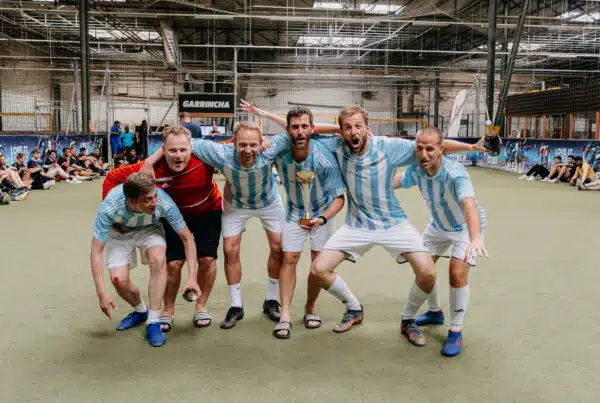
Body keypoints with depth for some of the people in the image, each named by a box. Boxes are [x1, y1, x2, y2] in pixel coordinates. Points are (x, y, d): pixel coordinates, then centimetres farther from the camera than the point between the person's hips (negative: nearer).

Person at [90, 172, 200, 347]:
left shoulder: (164, 202, -36)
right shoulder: (109, 207, -38)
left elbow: (187, 238, -24)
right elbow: (96, 253, -30)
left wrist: (192, 277, -32)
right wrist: (101, 293, -35)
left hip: (149, 229, 0)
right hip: (119, 232, 0)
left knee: (158, 260, -30)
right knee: (118, 279, -18)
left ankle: (153, 322, -17)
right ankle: (140, 311, 17)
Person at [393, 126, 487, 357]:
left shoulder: (455, 173, -39)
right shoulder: (415, 170, -20)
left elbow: (469, 204, -57)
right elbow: (396, 182, 1)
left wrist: (475, 238, -73)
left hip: (466, 227, -6)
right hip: (438, 225, 6)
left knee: (457, 274, -20)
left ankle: (456, 333, -2)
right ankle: (435, 312, 37)